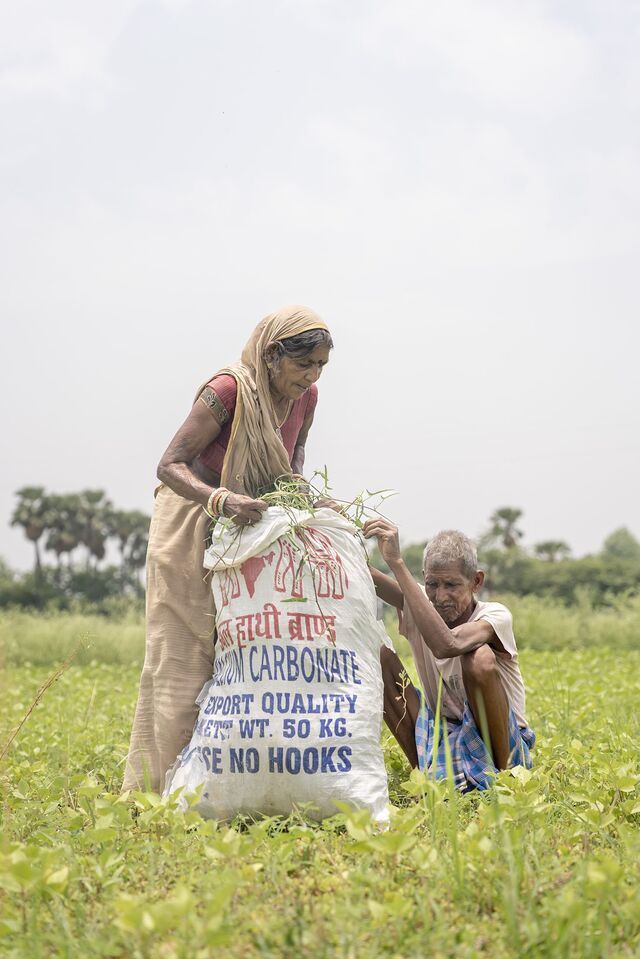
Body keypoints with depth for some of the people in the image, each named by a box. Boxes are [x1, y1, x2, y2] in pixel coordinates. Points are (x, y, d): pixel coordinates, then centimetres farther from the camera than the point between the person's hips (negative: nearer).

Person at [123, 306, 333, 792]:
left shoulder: (306, 396, -5)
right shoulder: (229, 391, -25)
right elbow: (170, 465, -26)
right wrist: (220, 499, -42)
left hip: (249, 528, 6)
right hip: (193, 524, -6)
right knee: (185, 657, -7)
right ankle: (161, 787, -1)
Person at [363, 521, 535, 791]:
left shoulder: (495, 616, -19)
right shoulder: (420, 604, -4)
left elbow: (446, 645, -42)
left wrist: (397, 562, -44)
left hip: (500, 746, -5)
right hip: (441, 736, 5)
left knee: (480, 658, -32)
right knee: (378, 654, -10)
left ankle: (498, 776, -14)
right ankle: (422, 769, -4)